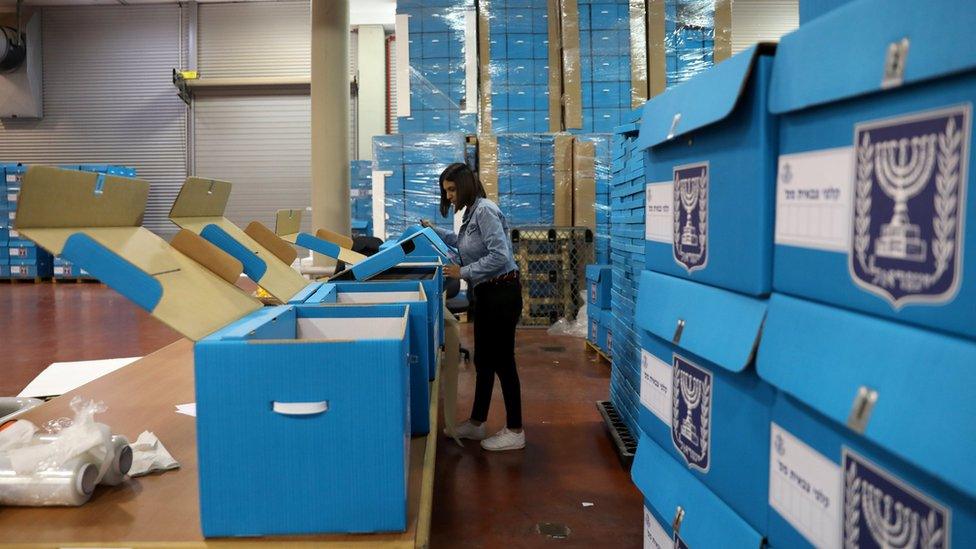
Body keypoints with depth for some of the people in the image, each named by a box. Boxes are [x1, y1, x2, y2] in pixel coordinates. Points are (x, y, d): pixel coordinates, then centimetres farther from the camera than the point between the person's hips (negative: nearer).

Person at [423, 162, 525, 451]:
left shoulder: (484, 211, -17)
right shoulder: (472, 212, 12)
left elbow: (500, 255, -26)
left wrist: (463, 272, -18)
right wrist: (434, 231, 33)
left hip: (501, 292, -10)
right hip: (487, 294, 10)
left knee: (502, 361, -2)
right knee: (483, 360, 16)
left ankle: (515, 432, 9)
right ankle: (476, 423, 28)